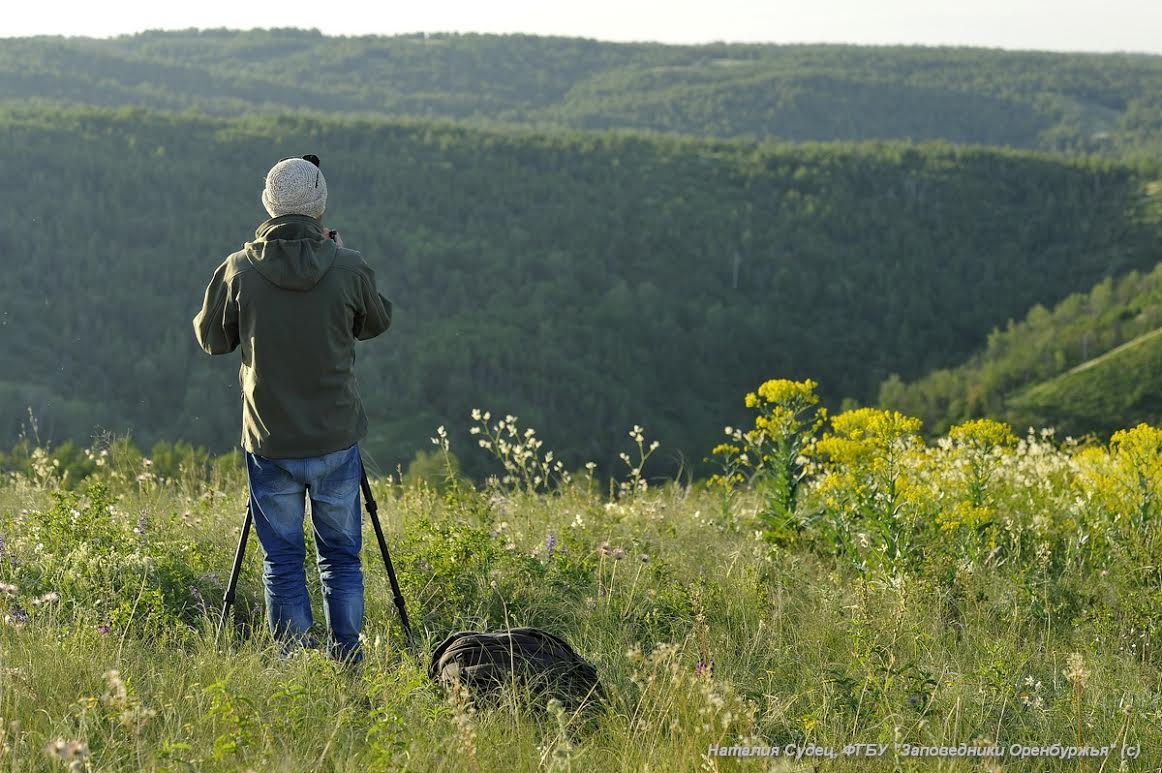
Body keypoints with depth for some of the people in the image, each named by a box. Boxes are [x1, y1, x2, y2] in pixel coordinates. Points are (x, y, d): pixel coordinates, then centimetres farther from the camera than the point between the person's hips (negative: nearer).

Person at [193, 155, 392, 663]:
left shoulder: (239, 270, -8)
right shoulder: (348, 268, -9)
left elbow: (211, 339, 7)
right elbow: (377, 323, 11)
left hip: (270, 443, 0)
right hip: (336, 441, 0)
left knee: (282, 561, 8)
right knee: (342, 556, 13)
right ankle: (347, 659, 15)